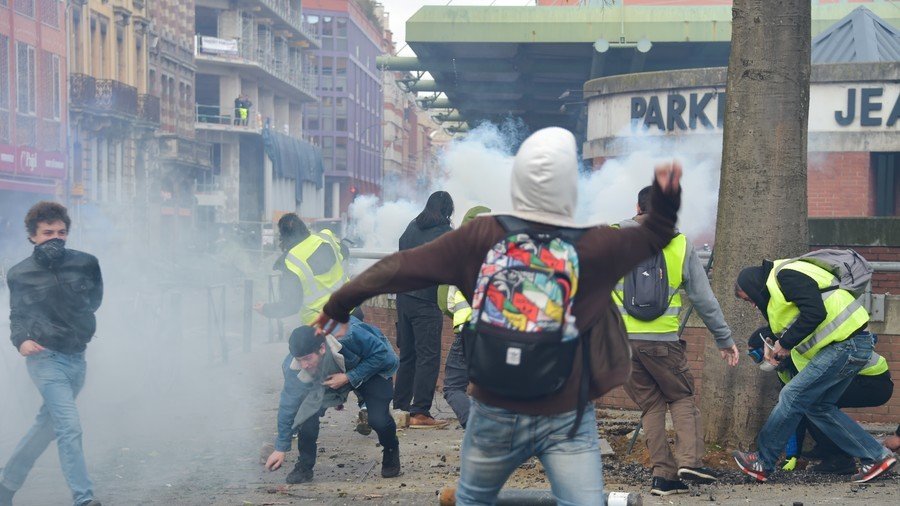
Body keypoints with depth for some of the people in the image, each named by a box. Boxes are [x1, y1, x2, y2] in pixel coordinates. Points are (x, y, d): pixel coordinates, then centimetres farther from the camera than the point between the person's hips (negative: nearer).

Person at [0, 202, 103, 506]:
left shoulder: (85, 263, 3)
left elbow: (93, 302, 3)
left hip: (77, 359, 4)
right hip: (46, 358, -4)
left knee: (47, 426, 14)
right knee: (69, 427, -17)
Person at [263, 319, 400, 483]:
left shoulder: (349, 336, -42)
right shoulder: (293, 366, -28)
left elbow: (381, 354, -28)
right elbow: (288, 405, -18)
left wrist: (348, 378, -36)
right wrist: (280, 449, -17)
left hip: (372, 370, -3)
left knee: (378, 419, -24)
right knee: (308, 408, -23)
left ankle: (391, 451, 11)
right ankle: (304, 465, -2)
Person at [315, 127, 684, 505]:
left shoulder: (481, 237, -9)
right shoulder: (594, 247, -10)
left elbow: (402, 267, -1)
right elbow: (654, 236, 9)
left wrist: (339, 304, 9)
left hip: (497, 414, 2)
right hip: (568, 419, -2)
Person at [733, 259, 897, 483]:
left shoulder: (786, 275, -10)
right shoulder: (776, 289, 25)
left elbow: (815, 313, -22)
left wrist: (786, 343, -14)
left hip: (847, 345, -11)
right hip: (849, 346, 11)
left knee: (792, 396, -7)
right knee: (818, 407, 13)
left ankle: (763, 462, 2)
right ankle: (876, 456, 14)